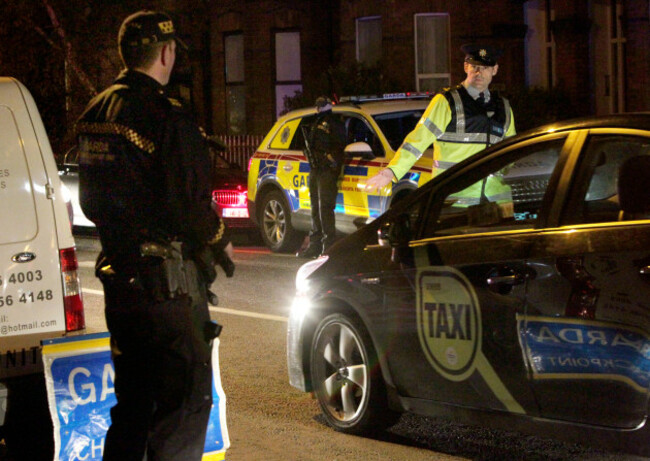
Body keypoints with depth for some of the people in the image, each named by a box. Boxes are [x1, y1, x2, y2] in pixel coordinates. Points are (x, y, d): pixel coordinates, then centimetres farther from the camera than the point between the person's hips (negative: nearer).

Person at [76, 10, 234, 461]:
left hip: (118, 270, 9)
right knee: (186, 395, -3)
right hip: (166, 277, -9)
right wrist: (220, 242, 0)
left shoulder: (95, 113, 11)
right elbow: (189, 203, -17)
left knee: (132, 394, 18)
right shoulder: (166, 118, -17)